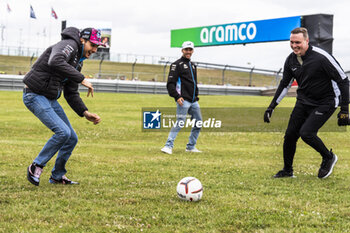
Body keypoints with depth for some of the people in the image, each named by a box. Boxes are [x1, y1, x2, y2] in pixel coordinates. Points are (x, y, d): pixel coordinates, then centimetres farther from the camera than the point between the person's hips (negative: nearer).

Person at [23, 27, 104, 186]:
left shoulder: (77, 62, 15)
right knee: (63, 132, -21)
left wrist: (85, 113, 4)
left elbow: (71, 94, 18)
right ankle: (36, 166, -4)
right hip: (35, 95, -10)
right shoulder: (69, 45, -14)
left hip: (51, 99, 10)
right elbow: (55, 62, -37)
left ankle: (57, 176, 23)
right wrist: (81, 79, -34)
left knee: (72, 138, 7)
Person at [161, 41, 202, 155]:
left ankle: (191, 147, 18)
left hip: (194, 101, 8)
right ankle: (168, 146, -14)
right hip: (183, 100, -8)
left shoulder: (192, 65, 21)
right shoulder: (177, 64, -3)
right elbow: (170, 83, -10)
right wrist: (177, 96, -20)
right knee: (179, 123, -15)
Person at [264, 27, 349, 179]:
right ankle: (287, 171, 19)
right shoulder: (291, 60, -2)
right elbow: (284, 84, 14)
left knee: (306, 132, -20)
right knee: (290, 134, 0)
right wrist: (271, 107, 12)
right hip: (303, 102, 6)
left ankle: (328, 157, 7)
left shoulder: (321, 57, -22)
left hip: (324, 103, -6)